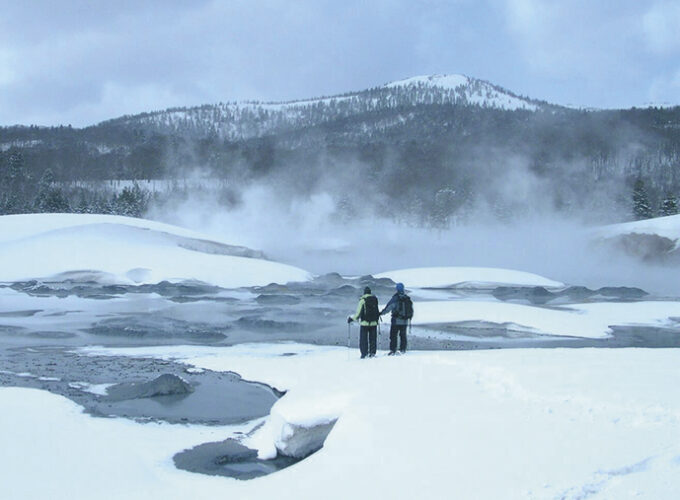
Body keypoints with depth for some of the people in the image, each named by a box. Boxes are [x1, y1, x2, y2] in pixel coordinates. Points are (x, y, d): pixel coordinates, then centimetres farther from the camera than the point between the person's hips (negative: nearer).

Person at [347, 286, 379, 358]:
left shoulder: (362, 300, -9)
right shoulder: (375, 299, 2)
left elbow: (358, 313, -9)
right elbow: (377, 311, 11)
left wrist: (351, 318, 3)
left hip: (365, 323, -3)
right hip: (374, 322, 3)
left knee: (363, 339, 4)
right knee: (372, 339, 12)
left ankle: (364, 353, 0)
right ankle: (372, 353, 9)